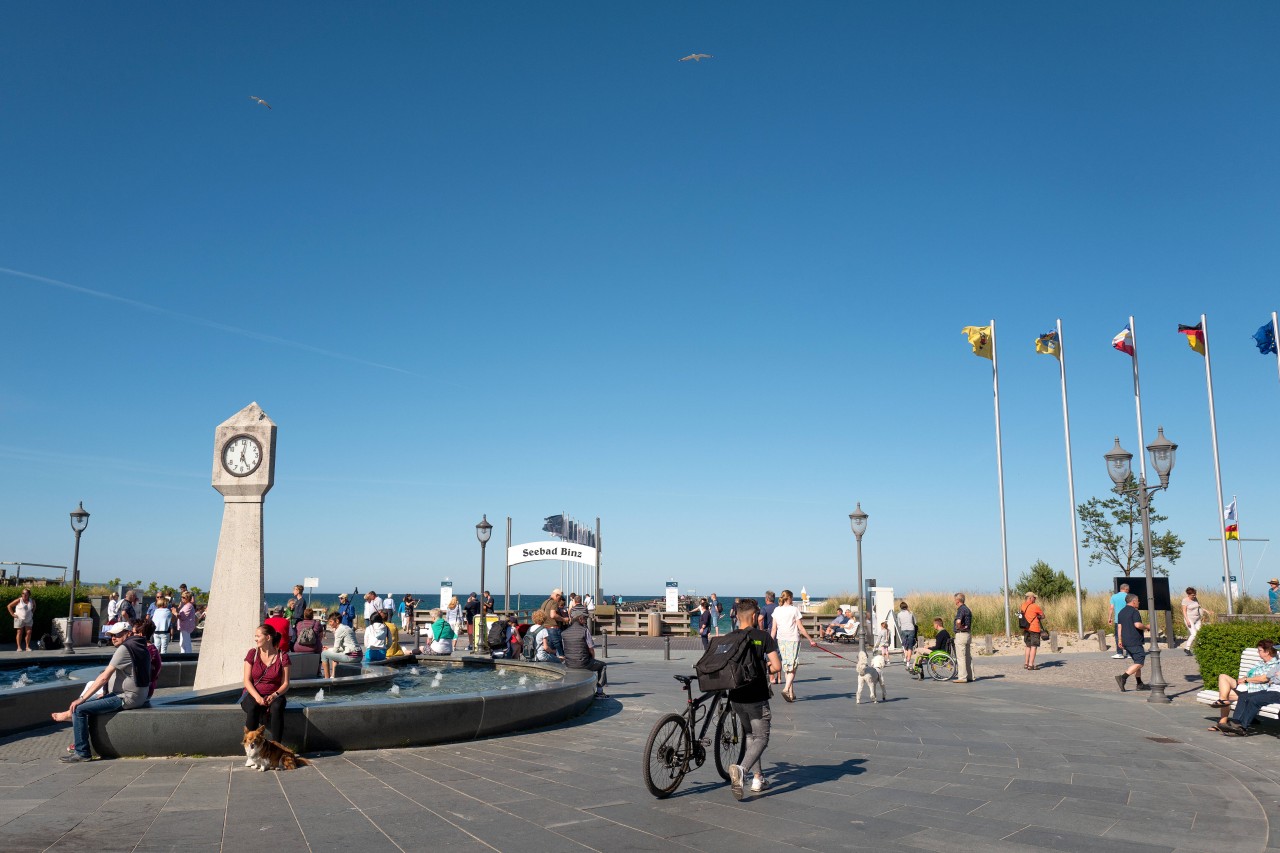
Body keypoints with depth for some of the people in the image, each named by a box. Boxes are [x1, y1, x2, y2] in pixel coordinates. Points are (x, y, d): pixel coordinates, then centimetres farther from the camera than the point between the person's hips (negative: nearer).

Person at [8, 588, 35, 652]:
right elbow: (9, 606, -4)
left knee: (29, 632, 0)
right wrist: (12, 614, -8)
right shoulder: (19, 600, -10)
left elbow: (34, 606, 25)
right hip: (19, 619, -4)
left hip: (29, 620, 4)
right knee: (19, 633, 0)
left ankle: (27, 647, 9)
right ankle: (19, 647, 6)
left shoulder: (31, 601, 3)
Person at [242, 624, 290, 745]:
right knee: (252, 708, -34)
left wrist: (275, 695, -22)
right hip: (253, 695, 1)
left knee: (277, 707, -35)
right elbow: (247, 680, -2)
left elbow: (285, 683, -1)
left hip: (273, 696, -1)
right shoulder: (252, 653, 4)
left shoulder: (282, 656, 1)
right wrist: (257, 697, -18)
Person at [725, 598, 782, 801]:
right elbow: (777, 666, -11)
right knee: (761, 737, 4)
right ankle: (741, 769, -21)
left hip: (736, 697, 4)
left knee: (750, 736, 22)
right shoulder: (763, 636, -7)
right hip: (757, 696, -4)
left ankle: (758, 778, 22)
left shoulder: (729, 638, 1)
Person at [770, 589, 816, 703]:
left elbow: (774, 629, 4)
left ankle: (791, 693, 16)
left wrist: (771, 642, 10)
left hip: (781, 640, 4)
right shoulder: (794, 610, -7)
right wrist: (810, 640, 1)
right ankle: (786, 689, -20)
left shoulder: (776, 610, 4)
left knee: (786, 668, 12)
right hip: (793, 639, -4)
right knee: (792, 667, -1)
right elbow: (801, 628, -7)